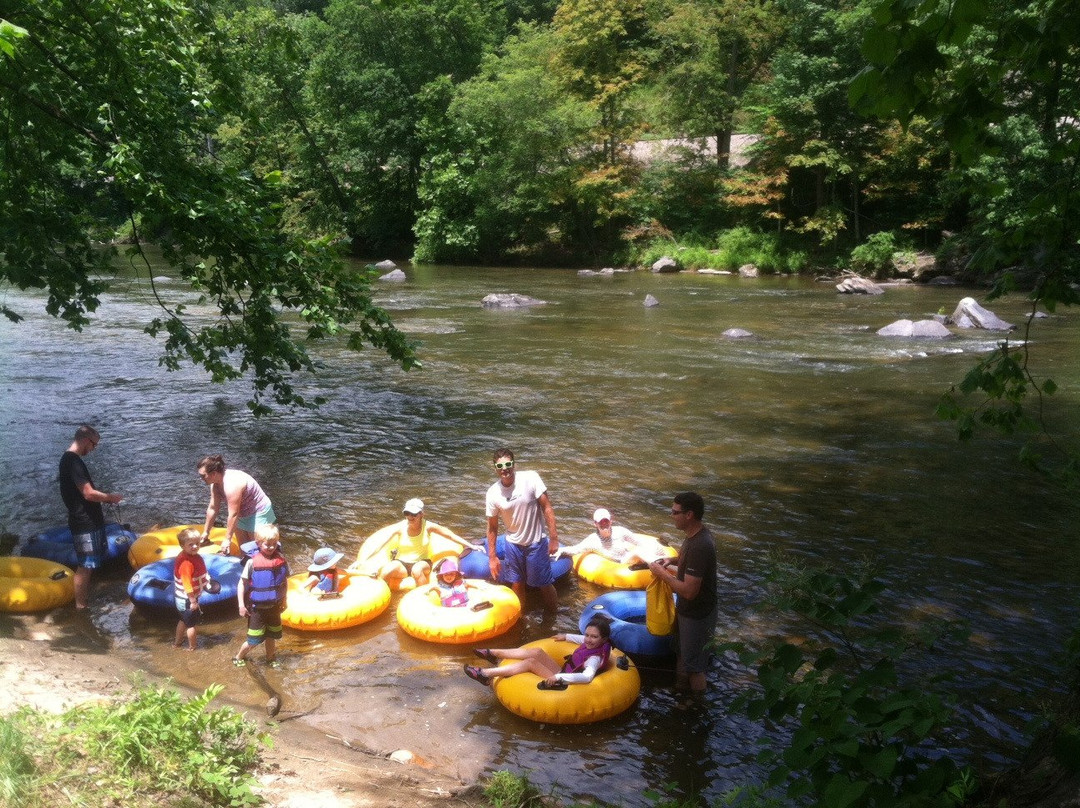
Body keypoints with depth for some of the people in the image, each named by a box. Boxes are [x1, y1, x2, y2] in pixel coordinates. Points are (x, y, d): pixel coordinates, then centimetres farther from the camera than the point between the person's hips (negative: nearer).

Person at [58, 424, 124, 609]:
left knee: (88, 564, 19)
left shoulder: (69, 459, 12)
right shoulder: (74, 461, -20)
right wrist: (110, 497, -9)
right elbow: (89, 494, -24)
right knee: (86, 565, -3)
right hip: (85, 524, -10)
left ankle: (85, 601, 29)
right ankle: (80, 607, 3)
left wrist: (105, 498, 11)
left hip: (88, 521, 10)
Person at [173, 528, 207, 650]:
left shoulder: (192, 556, -3)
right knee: (192, 623, 11)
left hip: (181, 598, 9)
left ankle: (178, 642, 44)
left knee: (184, 620, 28)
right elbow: (187, 584, -29)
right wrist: (193, 601, -23)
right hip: (187, 599, -9)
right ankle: (192, 646, 27)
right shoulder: (186, 563, -32)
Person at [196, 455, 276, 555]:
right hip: (242, 514, 9)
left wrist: (227, 539, -24)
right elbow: (213, 508, 2)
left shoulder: (232, 485, -34)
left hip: (258, 512, -9)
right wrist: (206, 532, 7)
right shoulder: (215, 484, -7)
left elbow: (233, 515, -30)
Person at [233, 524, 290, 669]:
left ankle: (270, 658, 38)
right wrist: (241, 605, -11)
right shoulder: (252, 562, -18)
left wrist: (284, 600, 10)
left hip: (274, 607, 4)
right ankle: (239, 657, 27)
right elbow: (242, 584, -11)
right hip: (257, 608, -3)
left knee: (271, 636, 17)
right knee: (254, 640, 2)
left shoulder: (281, 560, -8)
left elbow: (285, 581, 6)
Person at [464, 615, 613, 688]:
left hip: (563, 685, -9)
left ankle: (485, 674, -18)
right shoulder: (591, 645, 0)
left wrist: (559, 677, -45)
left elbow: (587, 677, -45)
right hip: (562, 673, 9)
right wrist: (566, 636, 31)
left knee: (531, 662, -18)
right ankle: (493, 654, 5)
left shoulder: (595, 658, -26)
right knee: (538, 652, -4)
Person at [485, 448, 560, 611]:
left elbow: (547, 507, -13)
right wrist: (492, 557, 2)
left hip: (536, 543, -2)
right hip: (513, 544, 2)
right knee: (517, 585, 15)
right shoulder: (493, 493, -11)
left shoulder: (530, 478, -19)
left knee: (545, 584, 8)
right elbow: (492, 526, 0)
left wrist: (554, 538, -15)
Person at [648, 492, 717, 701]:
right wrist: (672, 560, 0)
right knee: (683, 652, 28)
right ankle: (681, 686, 48)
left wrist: (662, 573, -22)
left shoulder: (699, 546, -35)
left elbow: (689, 591, -33)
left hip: (696, 615, -9)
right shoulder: (695, 534, -4)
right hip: (686, 609, 9)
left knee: (694, 662, 11)